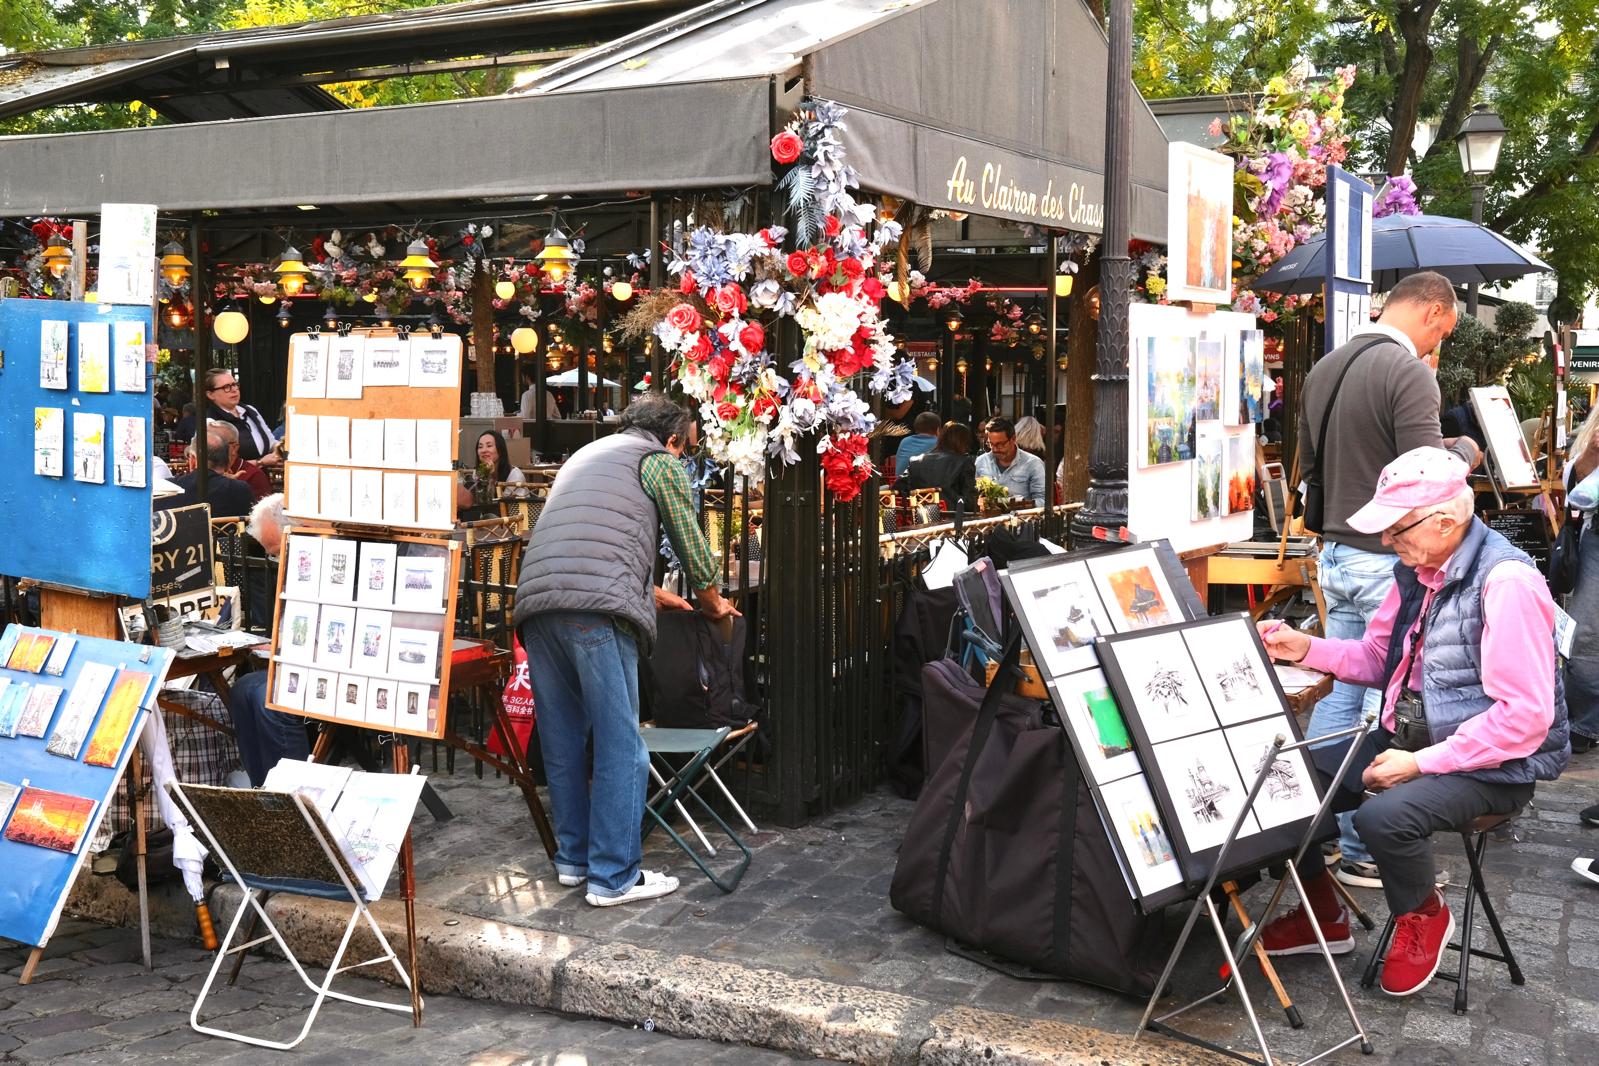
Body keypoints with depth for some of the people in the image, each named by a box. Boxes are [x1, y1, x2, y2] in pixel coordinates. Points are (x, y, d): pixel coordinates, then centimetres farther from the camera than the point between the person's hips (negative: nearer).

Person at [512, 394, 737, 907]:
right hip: (598, 612, -7)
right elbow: (689, 541, 14)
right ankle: (614, 876, 3)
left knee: (562, 740, 15)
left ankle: (573, 858, 24)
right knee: (619, 746, -1)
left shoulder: (584, 455, 33)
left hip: (535, 605, 7)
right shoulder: (659, 461, 11)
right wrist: (713, 603, 33)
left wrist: (656, 595, 51)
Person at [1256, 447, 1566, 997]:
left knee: (1383, 815, -33)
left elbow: (1527, 716, -25)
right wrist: (1306, 648, -3)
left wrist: (1422, 763, -24)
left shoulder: (1507, 584, -23)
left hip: (1494, 765, -8)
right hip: (1408, 738, 8)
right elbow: (1378, 659, 14)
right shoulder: (1415, 570, 3)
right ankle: (1322, 916, 21)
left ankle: (1424, 916, 2)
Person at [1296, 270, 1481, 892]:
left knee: (1339, 695, 14)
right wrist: (1464, 451, 0)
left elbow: (1307, 464, 19)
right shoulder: (1409, 372, -15)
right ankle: (1363, 852, 7)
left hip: (1335, 554, 8)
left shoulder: (1324, 368, 11)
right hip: (1388, 560, -8)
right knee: (1386, 707, 0)